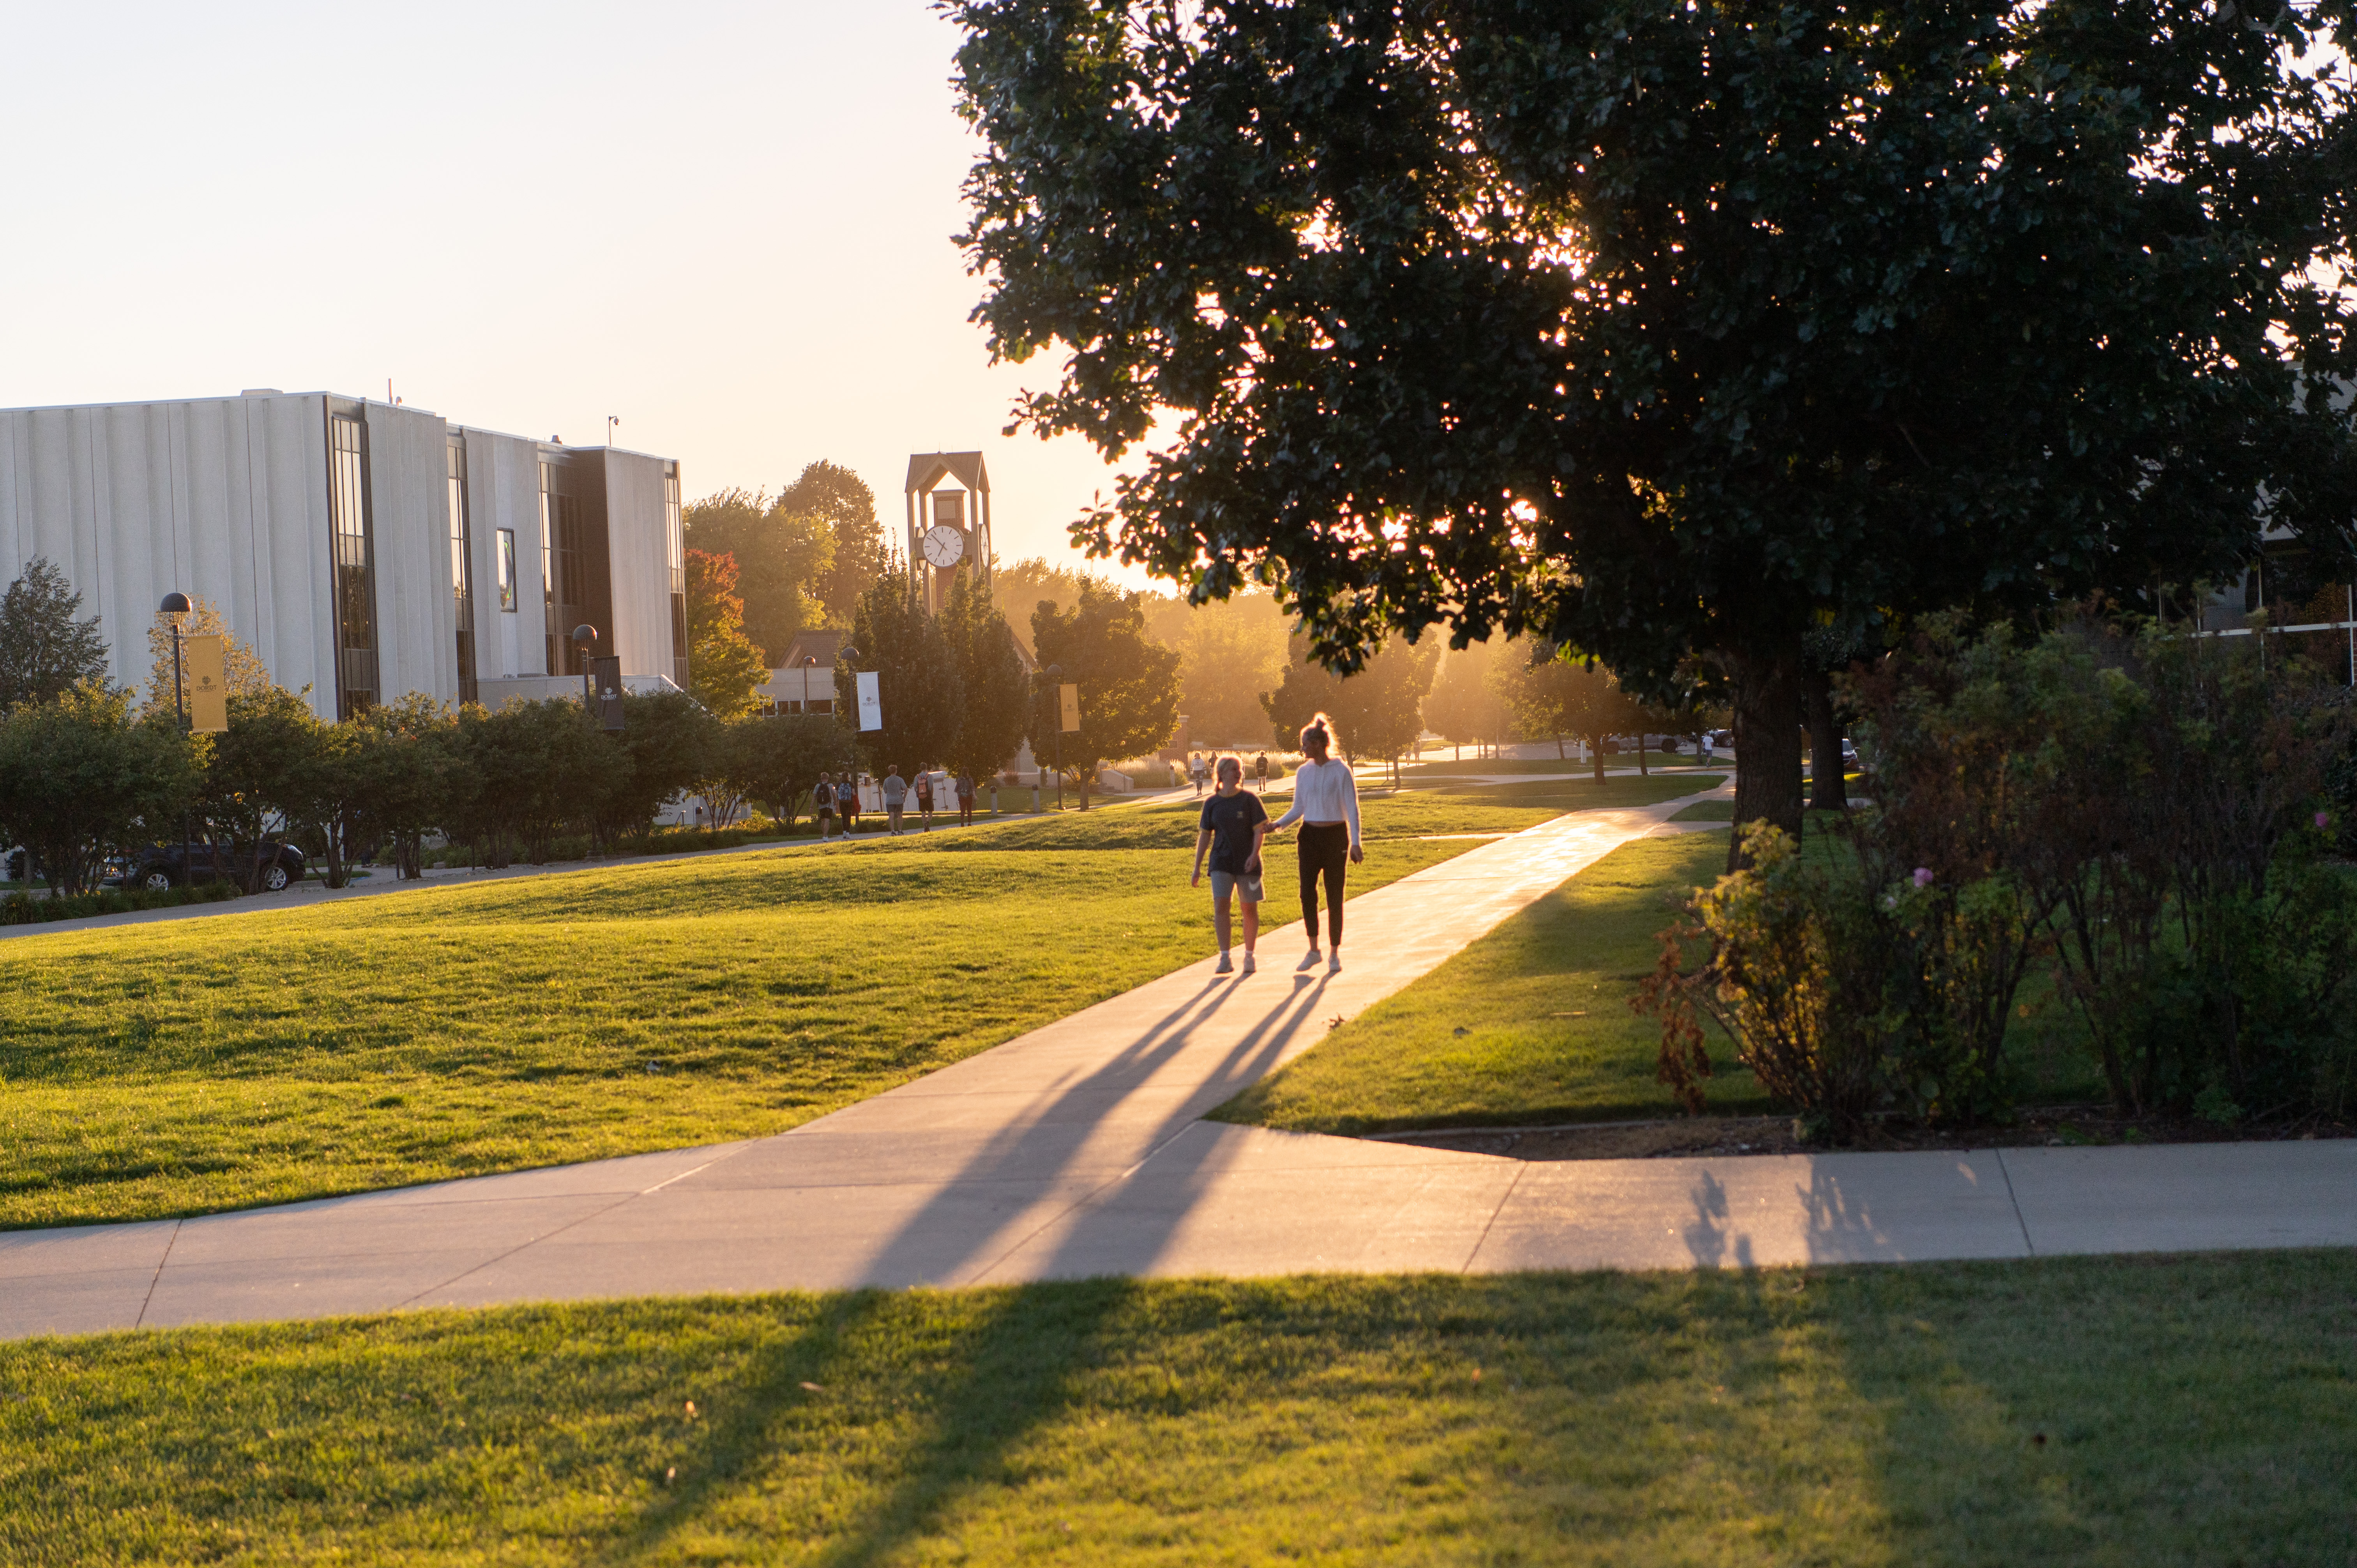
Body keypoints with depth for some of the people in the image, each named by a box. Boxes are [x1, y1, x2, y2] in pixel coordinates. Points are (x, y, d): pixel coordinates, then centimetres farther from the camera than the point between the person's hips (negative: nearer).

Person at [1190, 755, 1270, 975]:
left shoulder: (1249, 799, -1)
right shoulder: (1212, 804, 4)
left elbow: (1260, 830, -3)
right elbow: (1204, 836, 9)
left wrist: (1254, 853, -20)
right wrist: (1197, 868, 7)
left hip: (1247, 863, -1)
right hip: (1222, 863, 1)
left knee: (1250, 908, 4)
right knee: (1220, 906, -12)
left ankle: (1249, 957, 19)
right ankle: (1225, 959, -12)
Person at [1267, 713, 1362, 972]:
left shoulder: (1341, 771, -7)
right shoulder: (1303, 772, 7)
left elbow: (1352, 809, -7)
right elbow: (1298, 808, 13)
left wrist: (1355, 843, -15)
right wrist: (1277, 824, -4)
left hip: (1335, 836, -4)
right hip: (1310, 836, 4)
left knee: (1334, 897, 1)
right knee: (1307, 894, -4)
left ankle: (1334, 953, 10)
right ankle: (1313, 950, 8)